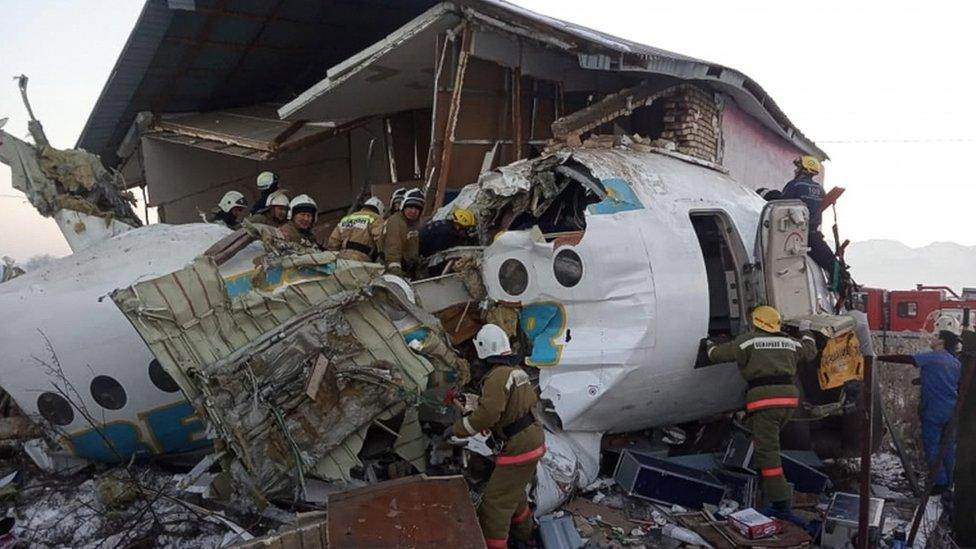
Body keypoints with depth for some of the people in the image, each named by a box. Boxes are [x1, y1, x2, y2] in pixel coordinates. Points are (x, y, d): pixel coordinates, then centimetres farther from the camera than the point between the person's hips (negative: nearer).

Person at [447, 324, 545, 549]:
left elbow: (486, 415, -29)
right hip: (534, 439, 10)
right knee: (514, 489, 29)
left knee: (495, 501, -3)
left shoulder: (498, 376, -21)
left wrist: (457, 429, -15)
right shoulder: (518, 370, 9)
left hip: (520, 447, -10)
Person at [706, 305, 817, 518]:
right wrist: (806, 332, 54)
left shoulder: (748, 341, 1)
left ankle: (781, 505, -8)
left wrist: (710, 346, 27)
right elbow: (810, 351, 36)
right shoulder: (790, 342, 17)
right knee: (769, 443, 27)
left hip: (764, 400, -7)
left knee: (768, 452, -6)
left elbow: (717, 354, 4)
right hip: (788, 397, 7)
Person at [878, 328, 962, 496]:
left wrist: (878, 357, -18)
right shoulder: (956, 362, 10)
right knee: (949, 448, 14)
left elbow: (903, 359, -19)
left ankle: (940, 483, 4)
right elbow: (960, 388, 15)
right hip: (952, 412, 7)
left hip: (933, 412, -7)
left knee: (932, 447, 2)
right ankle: (949, 483, 22)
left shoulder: (931, 357, -10)